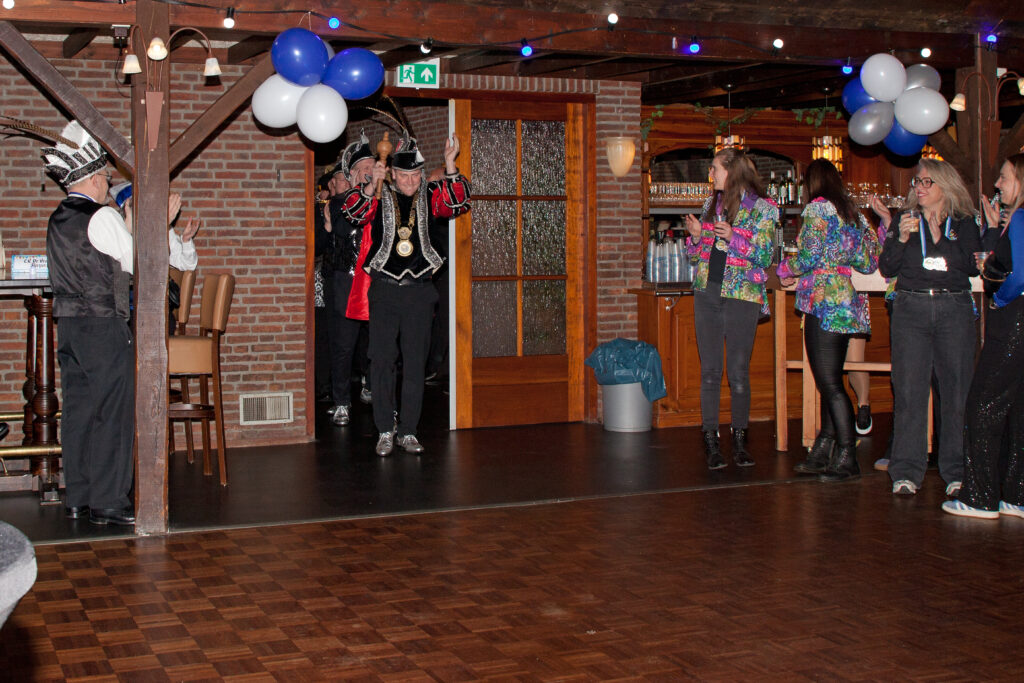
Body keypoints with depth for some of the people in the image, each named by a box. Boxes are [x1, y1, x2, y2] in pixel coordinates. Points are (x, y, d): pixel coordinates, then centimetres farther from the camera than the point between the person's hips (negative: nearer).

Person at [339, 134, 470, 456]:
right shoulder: (380, 197, 2)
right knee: (382, 359, -2)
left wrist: (450, 166, -25)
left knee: (415, 361, 4)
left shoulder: (431, 197, 5)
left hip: (419, 288, 1)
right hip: (384, 288, -1)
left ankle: (407, 431, 13)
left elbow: (458, 203, -12)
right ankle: (385, 431, 6)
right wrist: (372, 185, -32)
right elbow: (353, 211, -15)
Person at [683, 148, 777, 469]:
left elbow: (764, 256, -8)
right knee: (710, 371, 3)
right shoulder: (712, 203, 13)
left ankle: (739, 442, 11)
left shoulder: (762, 209, -3)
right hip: (707, 292, 4)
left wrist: (733, 238, -20)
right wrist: (696, 236, -2)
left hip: (741, 296, -4)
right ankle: (711, 441, 7)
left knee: (739, 371, 0)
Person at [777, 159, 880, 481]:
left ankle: (846, 457, -5)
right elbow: (868, 263, 14)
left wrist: (784, 270, 5)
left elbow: (808, 257, -15)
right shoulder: (853, 213, 15)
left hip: (824, 303, -8)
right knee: (829, 382, 11)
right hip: (847, 304, 8)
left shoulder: (817, 209, -7)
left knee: (830, 383, -6)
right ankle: (823, 453, 16)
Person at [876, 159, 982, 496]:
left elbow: (972, 266, 0)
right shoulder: (904, 220, 11)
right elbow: (887, 268, 6)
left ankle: (957, 471, 6)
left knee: (957, 389, -2)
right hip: (911, 309, 0)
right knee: (909, 389, -4)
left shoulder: (964, 224, 10)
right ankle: (906, 472, 0)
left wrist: (940, 238, -11)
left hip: (955, 309, 0)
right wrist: (901, 237, -9)